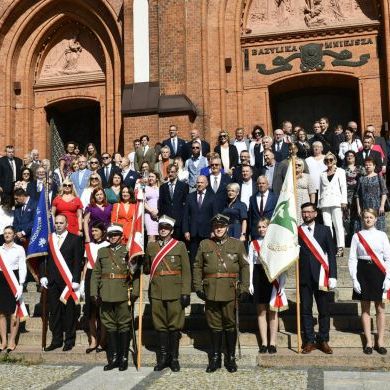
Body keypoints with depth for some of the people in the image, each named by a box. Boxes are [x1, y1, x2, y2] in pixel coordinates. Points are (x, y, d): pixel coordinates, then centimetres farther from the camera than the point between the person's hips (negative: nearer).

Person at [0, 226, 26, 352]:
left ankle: (12, 341, 6)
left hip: (14, 280, -3)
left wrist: (20, 285, -10)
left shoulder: (19, 249, 1)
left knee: (14, 313, -2)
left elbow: (23, 268, -2)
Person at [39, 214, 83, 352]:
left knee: (69, 311, 1)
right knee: (54, 311, 6)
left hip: (68, 281, -3)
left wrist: (75, 281, -10)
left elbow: (78, 261, -3)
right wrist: (43, 276, 1)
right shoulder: (48, 239, 12)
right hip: (52, 281, 3)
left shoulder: (75, 239, 1)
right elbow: (43, 259, 12)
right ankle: (56, 340, 15)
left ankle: (69, 340, 10)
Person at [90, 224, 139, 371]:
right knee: (110, 325, 8)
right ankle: (113, 358, 17)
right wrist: (94, 293, 4)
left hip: (123, 295, -3)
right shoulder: (102, 252, 13)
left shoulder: (128, 251, 3)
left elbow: (136, 273, -1)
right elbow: (95, 274, 12)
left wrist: (134, 292, -8)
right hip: (106, 295, 3)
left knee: (124, 325, 1)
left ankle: (124, 357, 10)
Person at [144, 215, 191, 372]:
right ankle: (163, 357, 19)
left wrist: (186, 292, -7)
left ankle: (174, 358, 14)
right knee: (160, 325, 8)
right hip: (156, 292, 3)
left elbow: (186, 271, -1)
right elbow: (146, 268, 19)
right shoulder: (151, 246, 10)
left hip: (175, 292, -2)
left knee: (174, 325, 3)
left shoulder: (180, 246, 2)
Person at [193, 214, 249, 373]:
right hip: (211, 292, 1)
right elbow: (197, 267, 9)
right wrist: (198, 287, 1)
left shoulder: (238, 244, 5)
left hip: (230, 292, -1)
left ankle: (231, 358, 18)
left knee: (230, 325, 5)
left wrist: (244, 288, -3)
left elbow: (245, 267, 3)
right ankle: (215, 358, 19)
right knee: (214, 325, 9)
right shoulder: (204, 244, 9)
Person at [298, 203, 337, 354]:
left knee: (324, 310, 4)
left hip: (321, 276, 0)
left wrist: (332, 276, -3)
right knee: (305, 310, 5)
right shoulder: (297, 232, 5)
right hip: (304, 277, 0)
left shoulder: (324, 230, 6)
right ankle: (309, 341, 14)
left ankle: (323, 341, 16)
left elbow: (331, 254, 3)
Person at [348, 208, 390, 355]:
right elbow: (352, 259, 0)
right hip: (363, 272, 0)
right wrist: (354, 279, -6)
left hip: (378, 273, 0)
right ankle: (368, 342, 13)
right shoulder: (357, 236, 2)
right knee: (365, 308, 5)